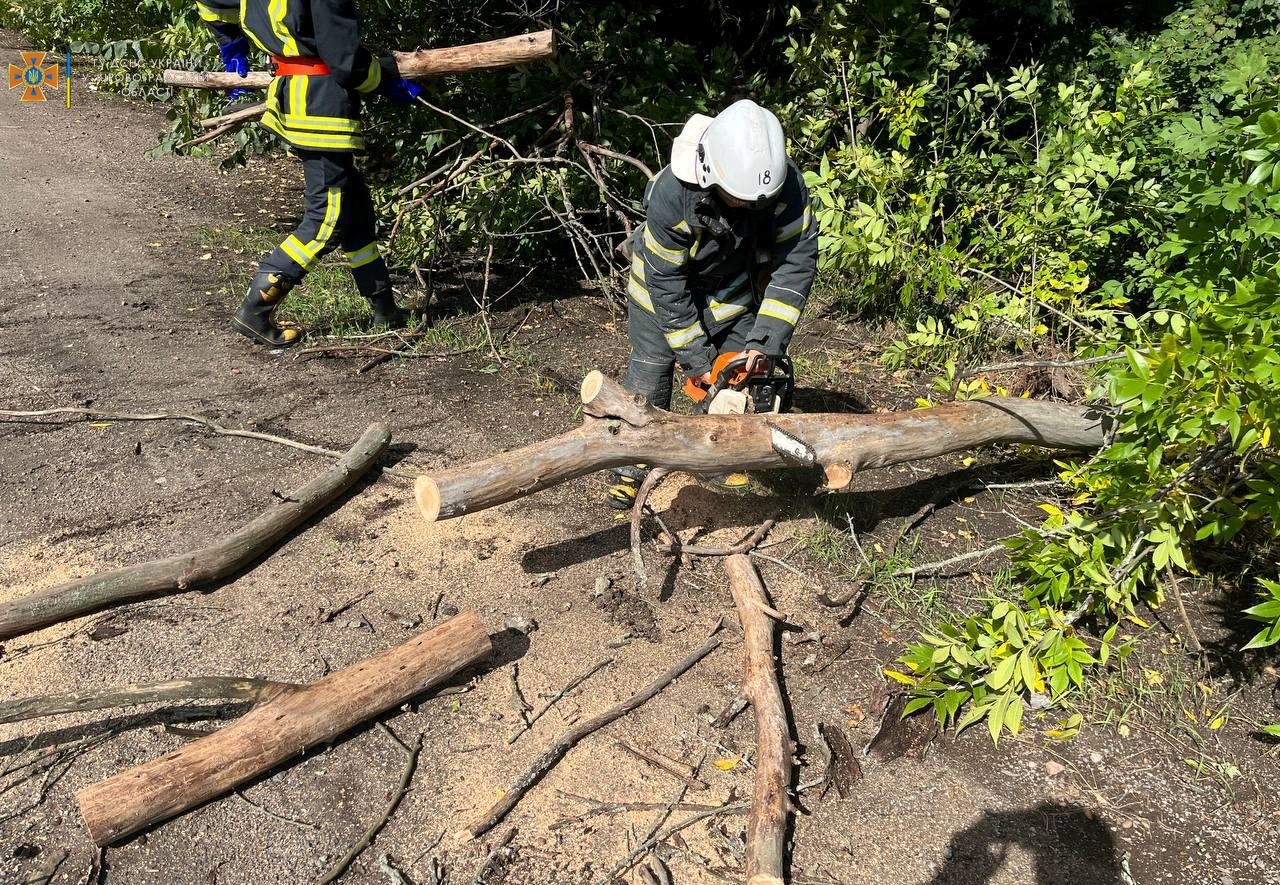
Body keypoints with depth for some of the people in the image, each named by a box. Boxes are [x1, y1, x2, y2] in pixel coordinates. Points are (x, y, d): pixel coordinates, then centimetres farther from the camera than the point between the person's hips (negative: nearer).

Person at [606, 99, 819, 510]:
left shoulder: (784, 183, -32)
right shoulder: (670, 195, -39)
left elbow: (796, 260, -28)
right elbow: (667, 283, -29)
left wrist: (765, 340, -35)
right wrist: (695, 358, -26)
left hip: (732, 285, 3)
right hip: (667, 281, -3)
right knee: (650, 370, -5)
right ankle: (630, 468, 9)